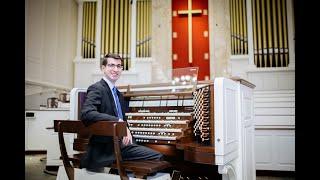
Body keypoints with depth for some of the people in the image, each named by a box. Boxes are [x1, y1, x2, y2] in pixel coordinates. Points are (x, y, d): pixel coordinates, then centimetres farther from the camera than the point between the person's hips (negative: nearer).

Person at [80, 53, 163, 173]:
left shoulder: (118, 94, 19)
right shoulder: (96, 89, -7)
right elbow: (86, 114, -25)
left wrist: (126, 131, 2)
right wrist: (118, 121, -29)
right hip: (104, 148, -8)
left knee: (157, 157, -6)